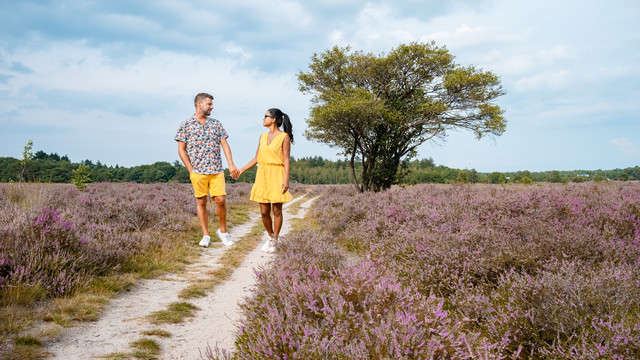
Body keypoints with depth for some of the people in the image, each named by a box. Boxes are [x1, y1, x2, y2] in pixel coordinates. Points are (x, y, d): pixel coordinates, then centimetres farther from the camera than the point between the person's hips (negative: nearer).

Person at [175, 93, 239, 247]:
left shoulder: (216, 124, 12)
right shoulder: (186, 125, 3)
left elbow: (225, 145, 7)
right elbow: (181, 150, 1)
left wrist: (231, 164, -5)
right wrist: (191, 170, -5)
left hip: (217, 170, 2)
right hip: (198, 171, -2)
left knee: (221, 200, -4)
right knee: (201, 202, 3)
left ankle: (223, 231, 14)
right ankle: (205, 236, 12)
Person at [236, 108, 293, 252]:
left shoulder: (284, 137, -4)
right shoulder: (263, 137, 13)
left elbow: (286, 160, -8)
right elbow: (257, 158, 17)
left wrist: (286, 179, -16)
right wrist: (242, 170, 13)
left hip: (277, 176, -5)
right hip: (262, 176, 5)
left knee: (277, 210, 1)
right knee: (264, 211, 4)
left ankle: (274, 241, 13)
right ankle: (270, 237, 25)